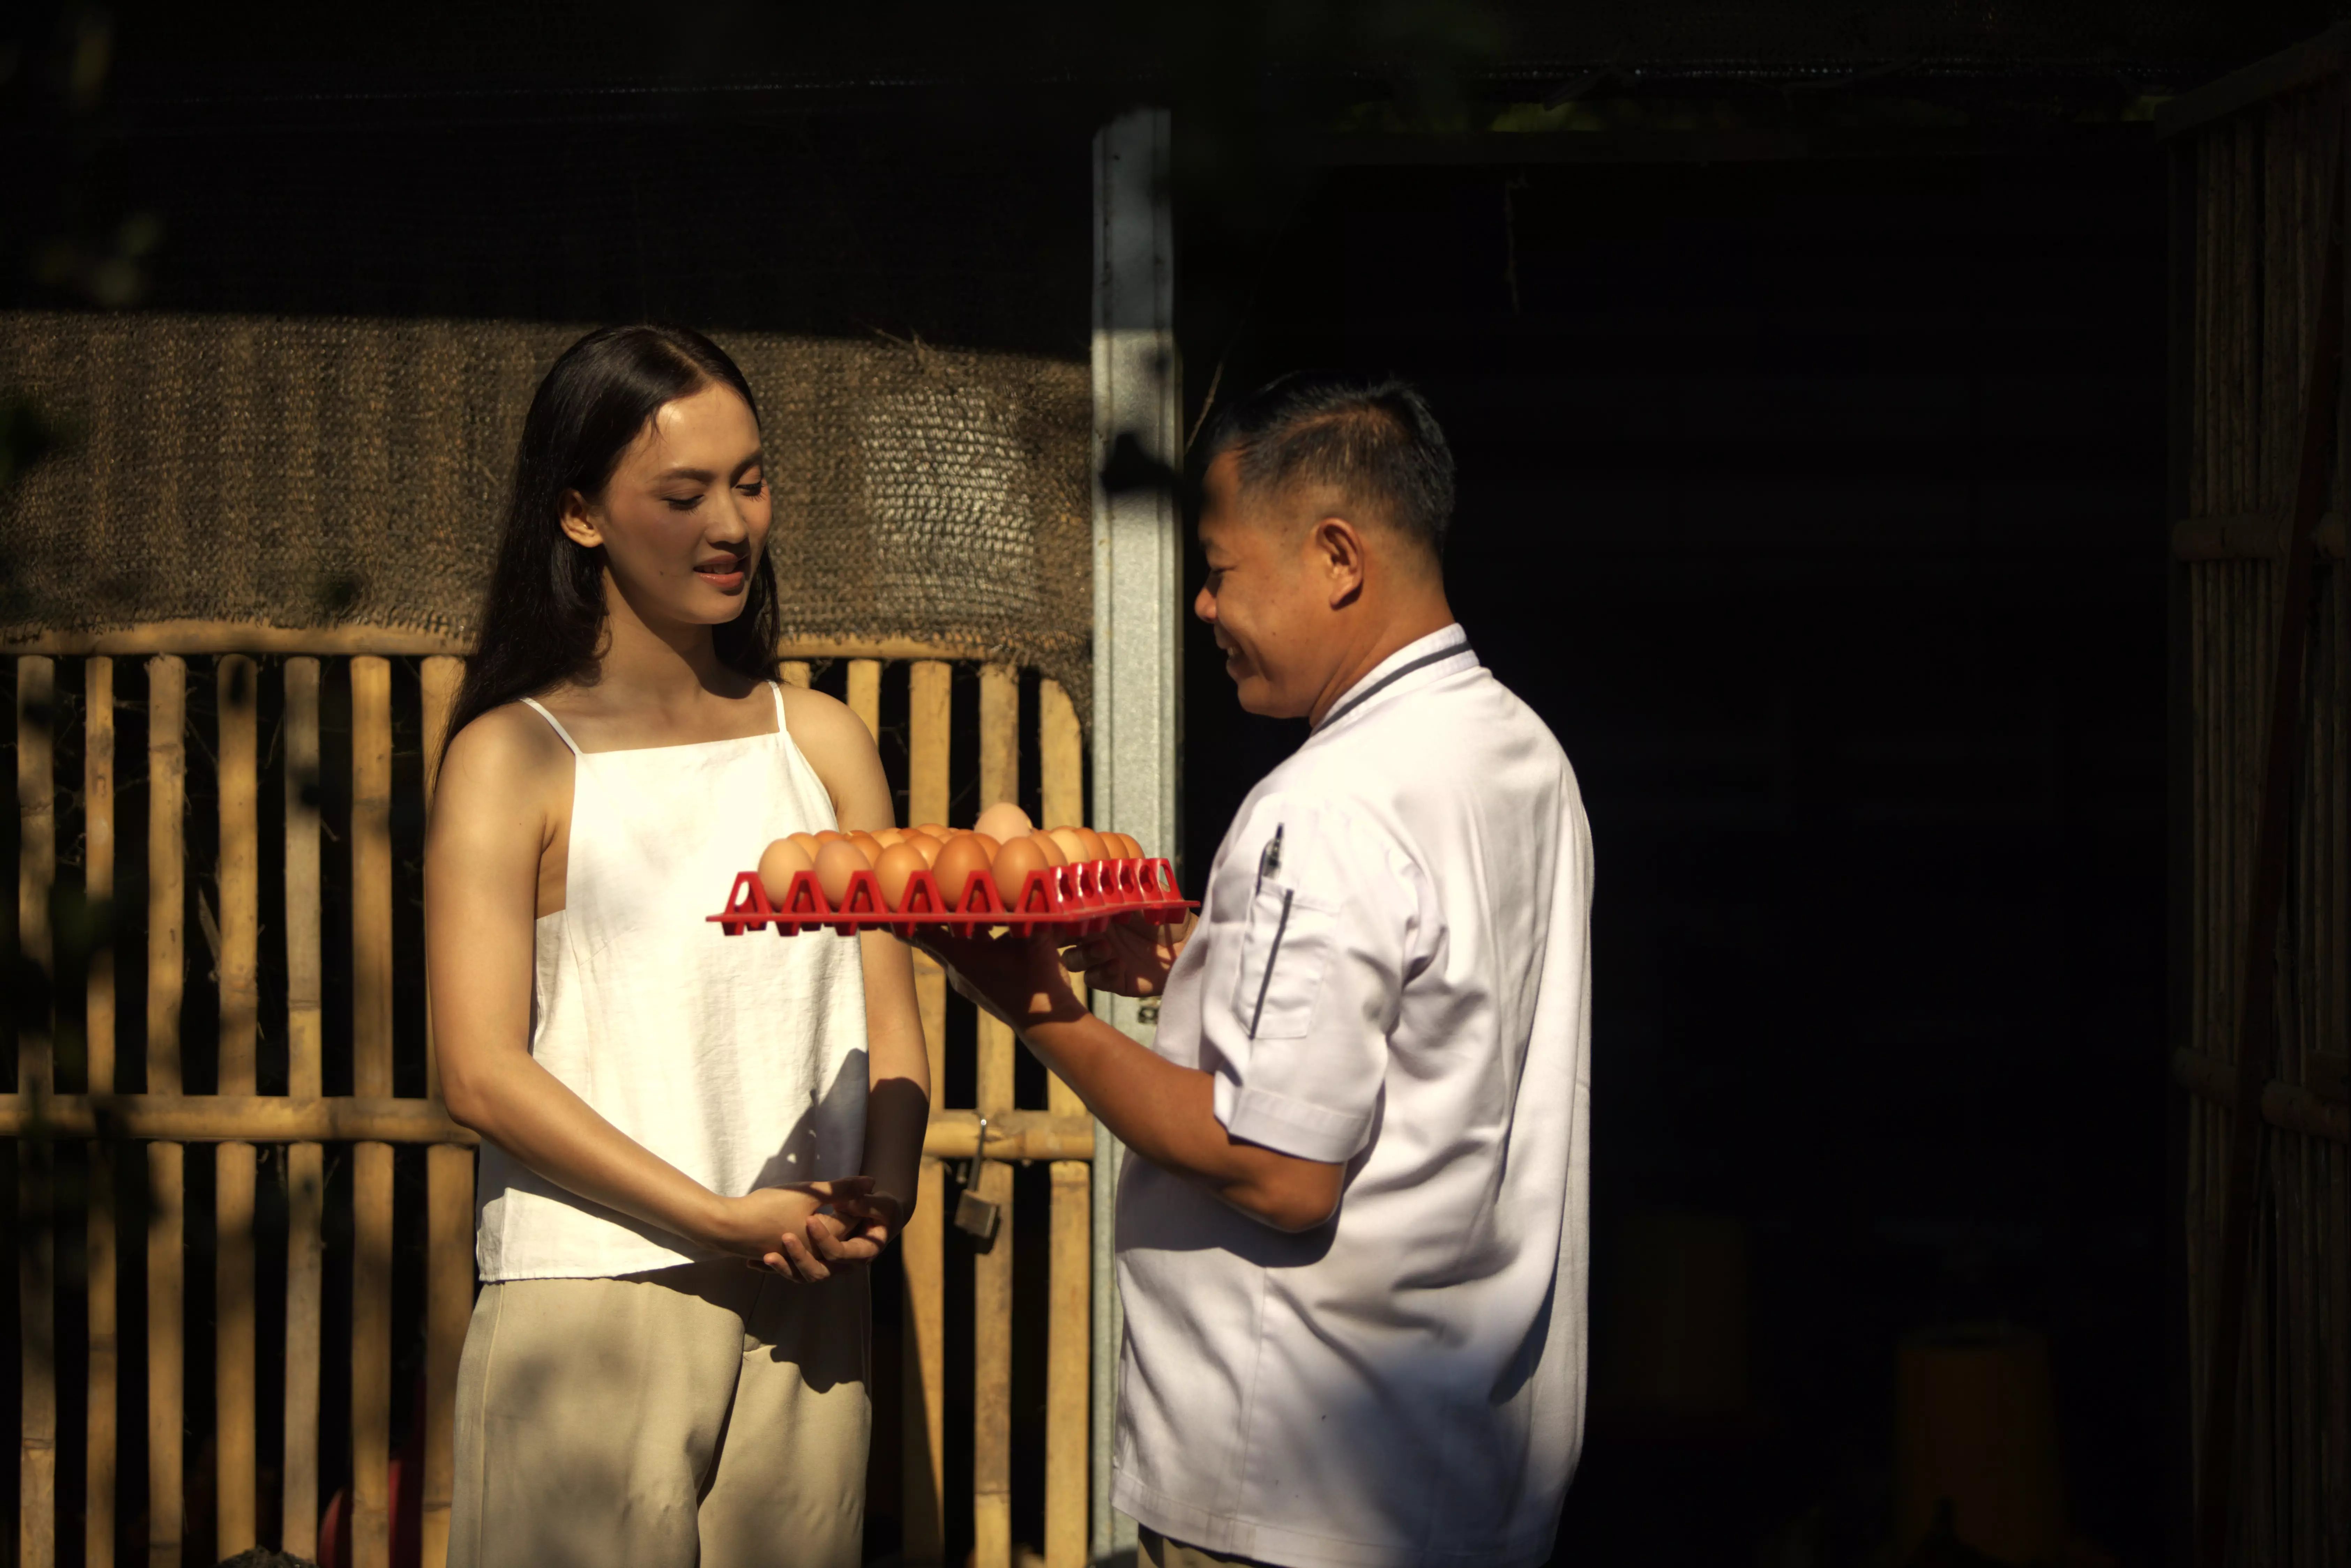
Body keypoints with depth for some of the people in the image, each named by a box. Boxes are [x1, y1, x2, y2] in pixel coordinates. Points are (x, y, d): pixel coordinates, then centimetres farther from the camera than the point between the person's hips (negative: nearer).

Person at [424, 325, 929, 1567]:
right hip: (589, 1311, -4)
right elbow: (481, 1072, -9)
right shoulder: (511, 760, -2)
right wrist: (723, 1216, -14)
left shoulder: (822, 745, 11)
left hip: (806, 1312, 4)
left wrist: (884, 1185, -10)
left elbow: (891, 1020, 11)